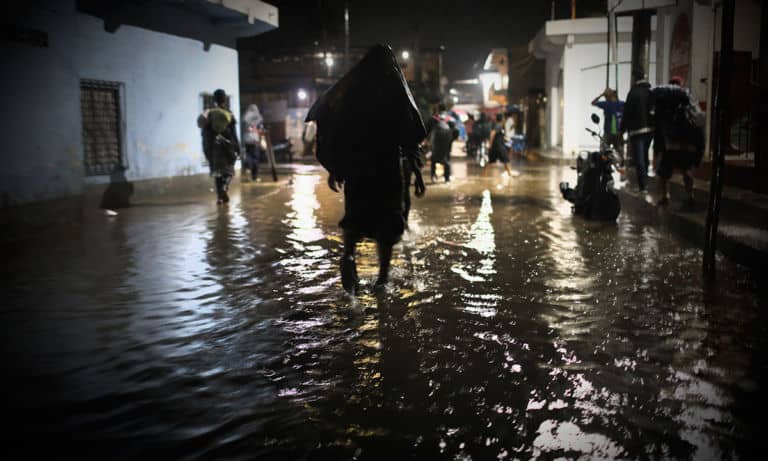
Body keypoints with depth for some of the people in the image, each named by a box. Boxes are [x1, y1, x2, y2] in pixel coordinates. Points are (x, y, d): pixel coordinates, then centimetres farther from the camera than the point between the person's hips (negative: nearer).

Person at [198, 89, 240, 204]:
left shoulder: (208, 114, 1)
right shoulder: (229, 114, -5)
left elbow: (205, 133, 2)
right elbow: (233, 134, -4)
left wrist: (206, 148, 8)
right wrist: (237, 147, 2)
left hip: (213, 146, 2)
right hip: (226, 146, -2)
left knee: (216, 171, 11)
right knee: (228, 170, 9)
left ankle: (220, 196, 7)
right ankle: (224, 187, -18)